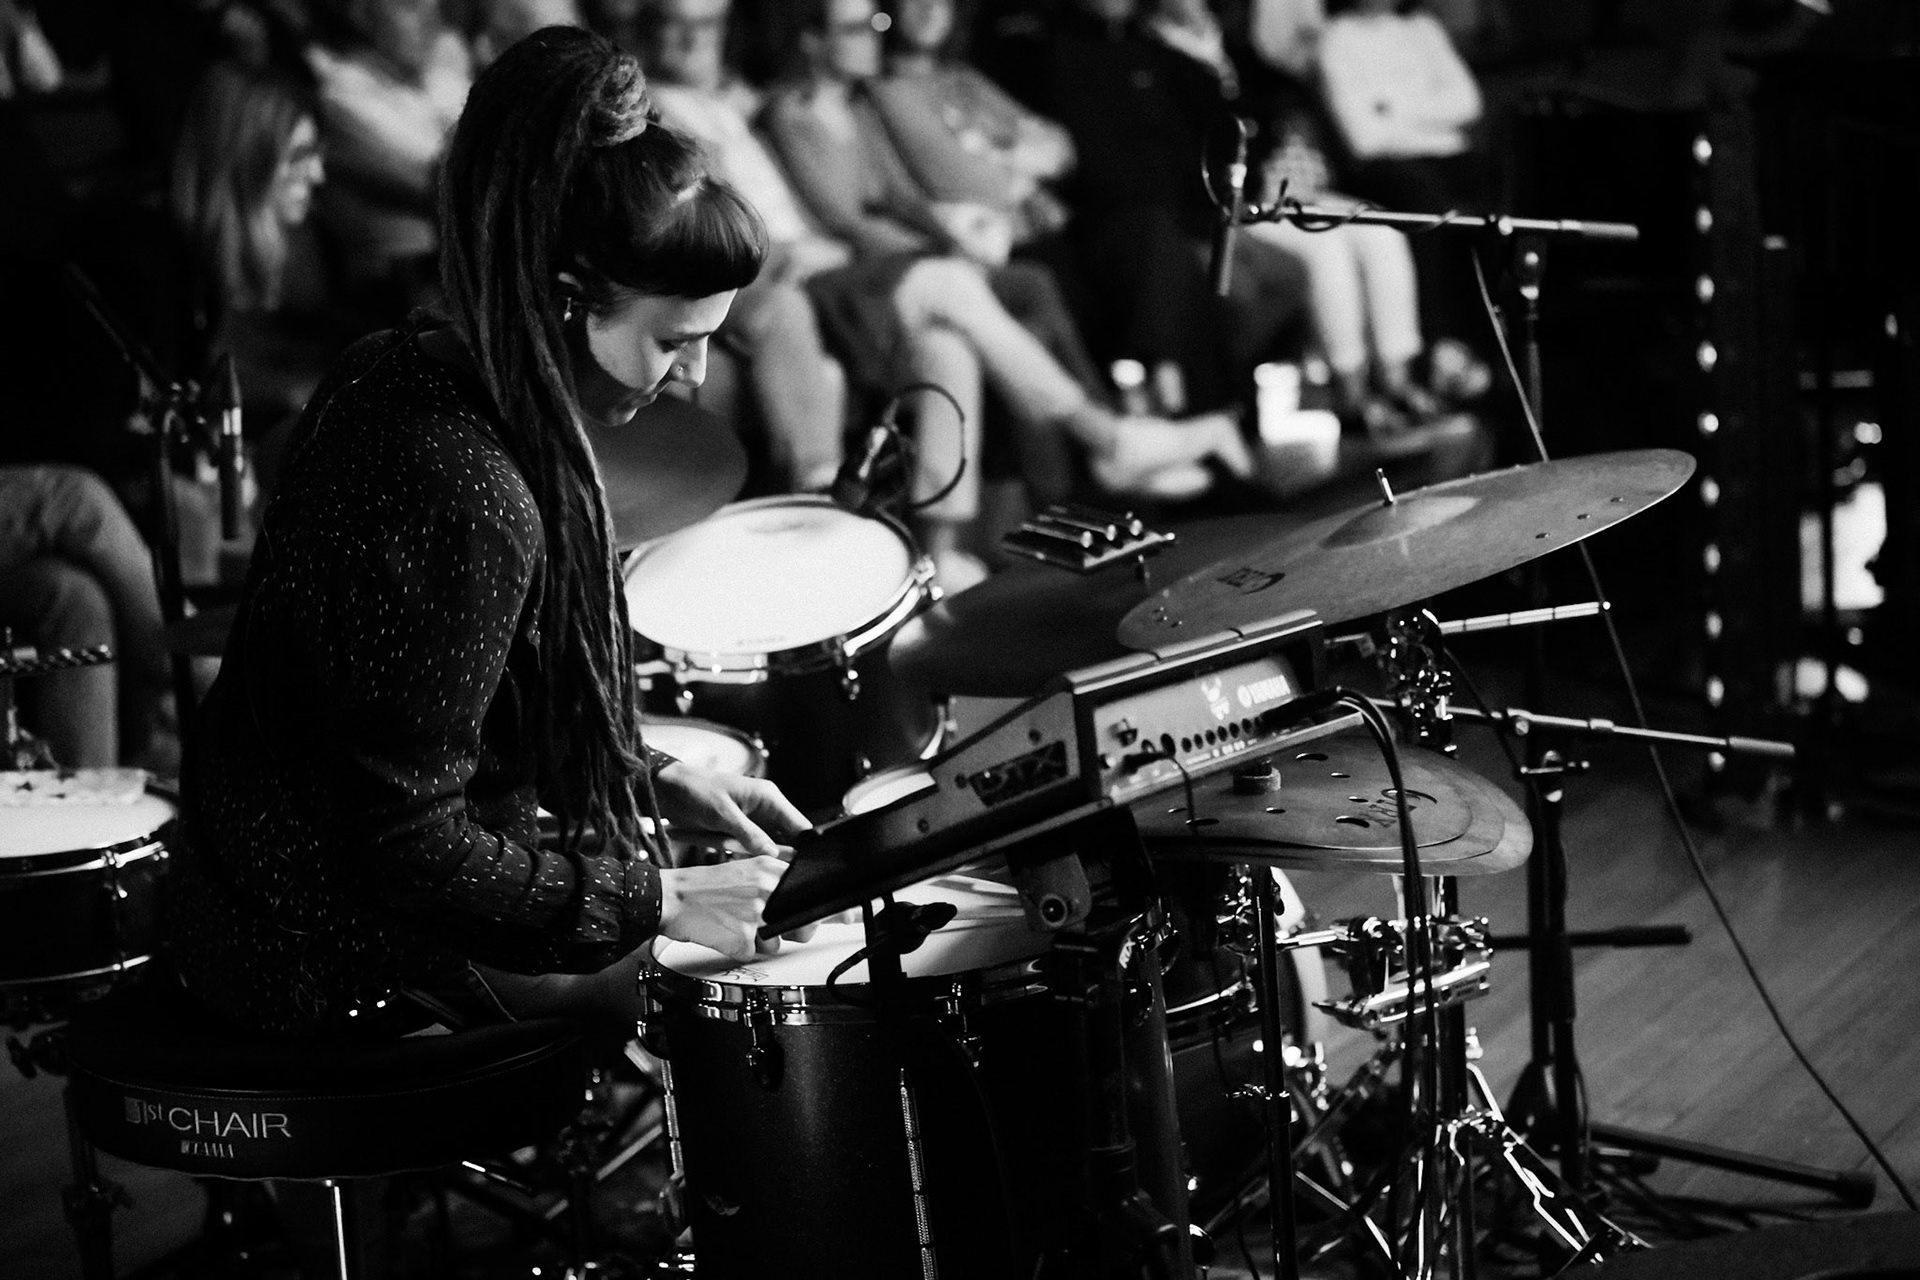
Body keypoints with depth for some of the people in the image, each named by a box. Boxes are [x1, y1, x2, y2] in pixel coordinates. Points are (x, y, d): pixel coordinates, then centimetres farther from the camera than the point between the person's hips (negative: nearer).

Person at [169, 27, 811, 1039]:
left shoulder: (405, 370, 0)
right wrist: (658, 899, -18)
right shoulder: (464, 497, -30)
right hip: (334, 959, -9)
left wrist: (659, 783, 8)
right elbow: (415, 852, -27)